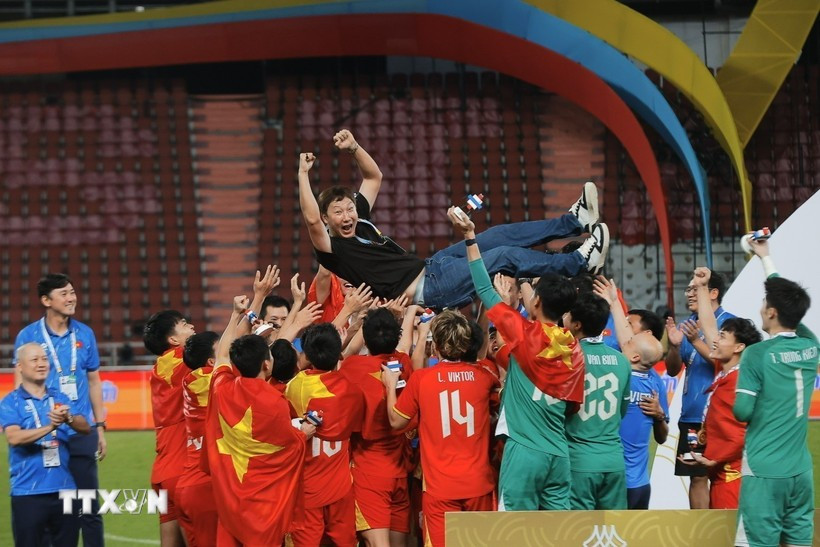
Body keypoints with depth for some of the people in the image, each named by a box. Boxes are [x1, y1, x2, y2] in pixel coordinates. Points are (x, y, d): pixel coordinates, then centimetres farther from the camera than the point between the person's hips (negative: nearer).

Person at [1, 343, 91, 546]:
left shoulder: (60, 398, 12)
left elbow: (85, 428, 0)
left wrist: (68, 419, -22)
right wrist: (50, 427, -27)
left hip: (65, 489, 4)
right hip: (28, 492, -4)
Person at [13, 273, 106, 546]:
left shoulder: (84, 334, 6)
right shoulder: (28, 336, -3)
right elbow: (21, 386, -2)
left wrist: (100, 427, 11)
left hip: (82, 432, 2)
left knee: (89, 507, 5)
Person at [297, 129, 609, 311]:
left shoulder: (359, 221, 14)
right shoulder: (331, 248, -10)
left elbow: (374, 177, 22)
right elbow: (311, 218, -30)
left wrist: (354, 148, 8)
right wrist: (303, 174, -31)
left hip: (428, 267, 9)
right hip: (423, 290, -9)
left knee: (496, 237, 2)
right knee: (504, 256, -15)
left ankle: (576, 221, 7)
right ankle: (581, 261, -9)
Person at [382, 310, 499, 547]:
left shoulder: (420, 379, -8)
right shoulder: (482, 376, -1)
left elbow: (396, 421, 6)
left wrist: (391, 385, 20)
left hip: (440, 486, -2)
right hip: (479, 483, 2)